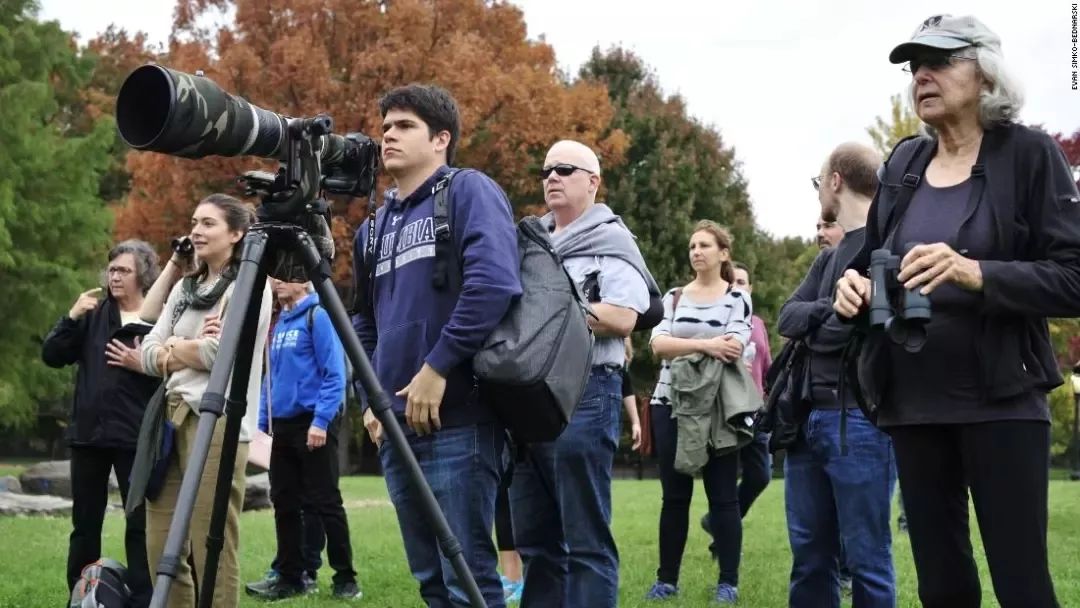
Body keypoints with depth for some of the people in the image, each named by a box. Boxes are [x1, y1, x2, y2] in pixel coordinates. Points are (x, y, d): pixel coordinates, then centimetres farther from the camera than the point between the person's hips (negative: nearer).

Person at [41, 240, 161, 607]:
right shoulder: (94, 314, 9)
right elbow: (52, 356, 5)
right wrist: (72, 316, -8)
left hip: (136, 437, -4)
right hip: (88, 433, 4)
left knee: (140, 525, 0)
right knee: (85, 525, 10)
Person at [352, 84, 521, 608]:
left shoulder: (468, 191, -3)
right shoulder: (375, 226, 19)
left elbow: (494, 282, -18)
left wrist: (438, 367, -19)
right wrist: (372, 397, 12)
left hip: (458, 417, -8)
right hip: (397, 424, 8)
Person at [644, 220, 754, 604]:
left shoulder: (738, 298, 2)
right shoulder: (674, 298, 11)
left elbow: (733, 350, -13)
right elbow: (657, 343, -6)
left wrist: (679, 348, -12)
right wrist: (705, 346, -19)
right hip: (671, 407, 3)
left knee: (722, 496, 0)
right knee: (675, 495, 5)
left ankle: (728, 582, 4)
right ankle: (667, 579, 11)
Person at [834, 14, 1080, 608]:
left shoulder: (1029, 154, -4)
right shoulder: (903, 165, 11)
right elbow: (868, 263, 19)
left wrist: (975, 273, -24)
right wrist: (852, 285, -5)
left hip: (1000, 401, -5)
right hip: (913, 401, 5)